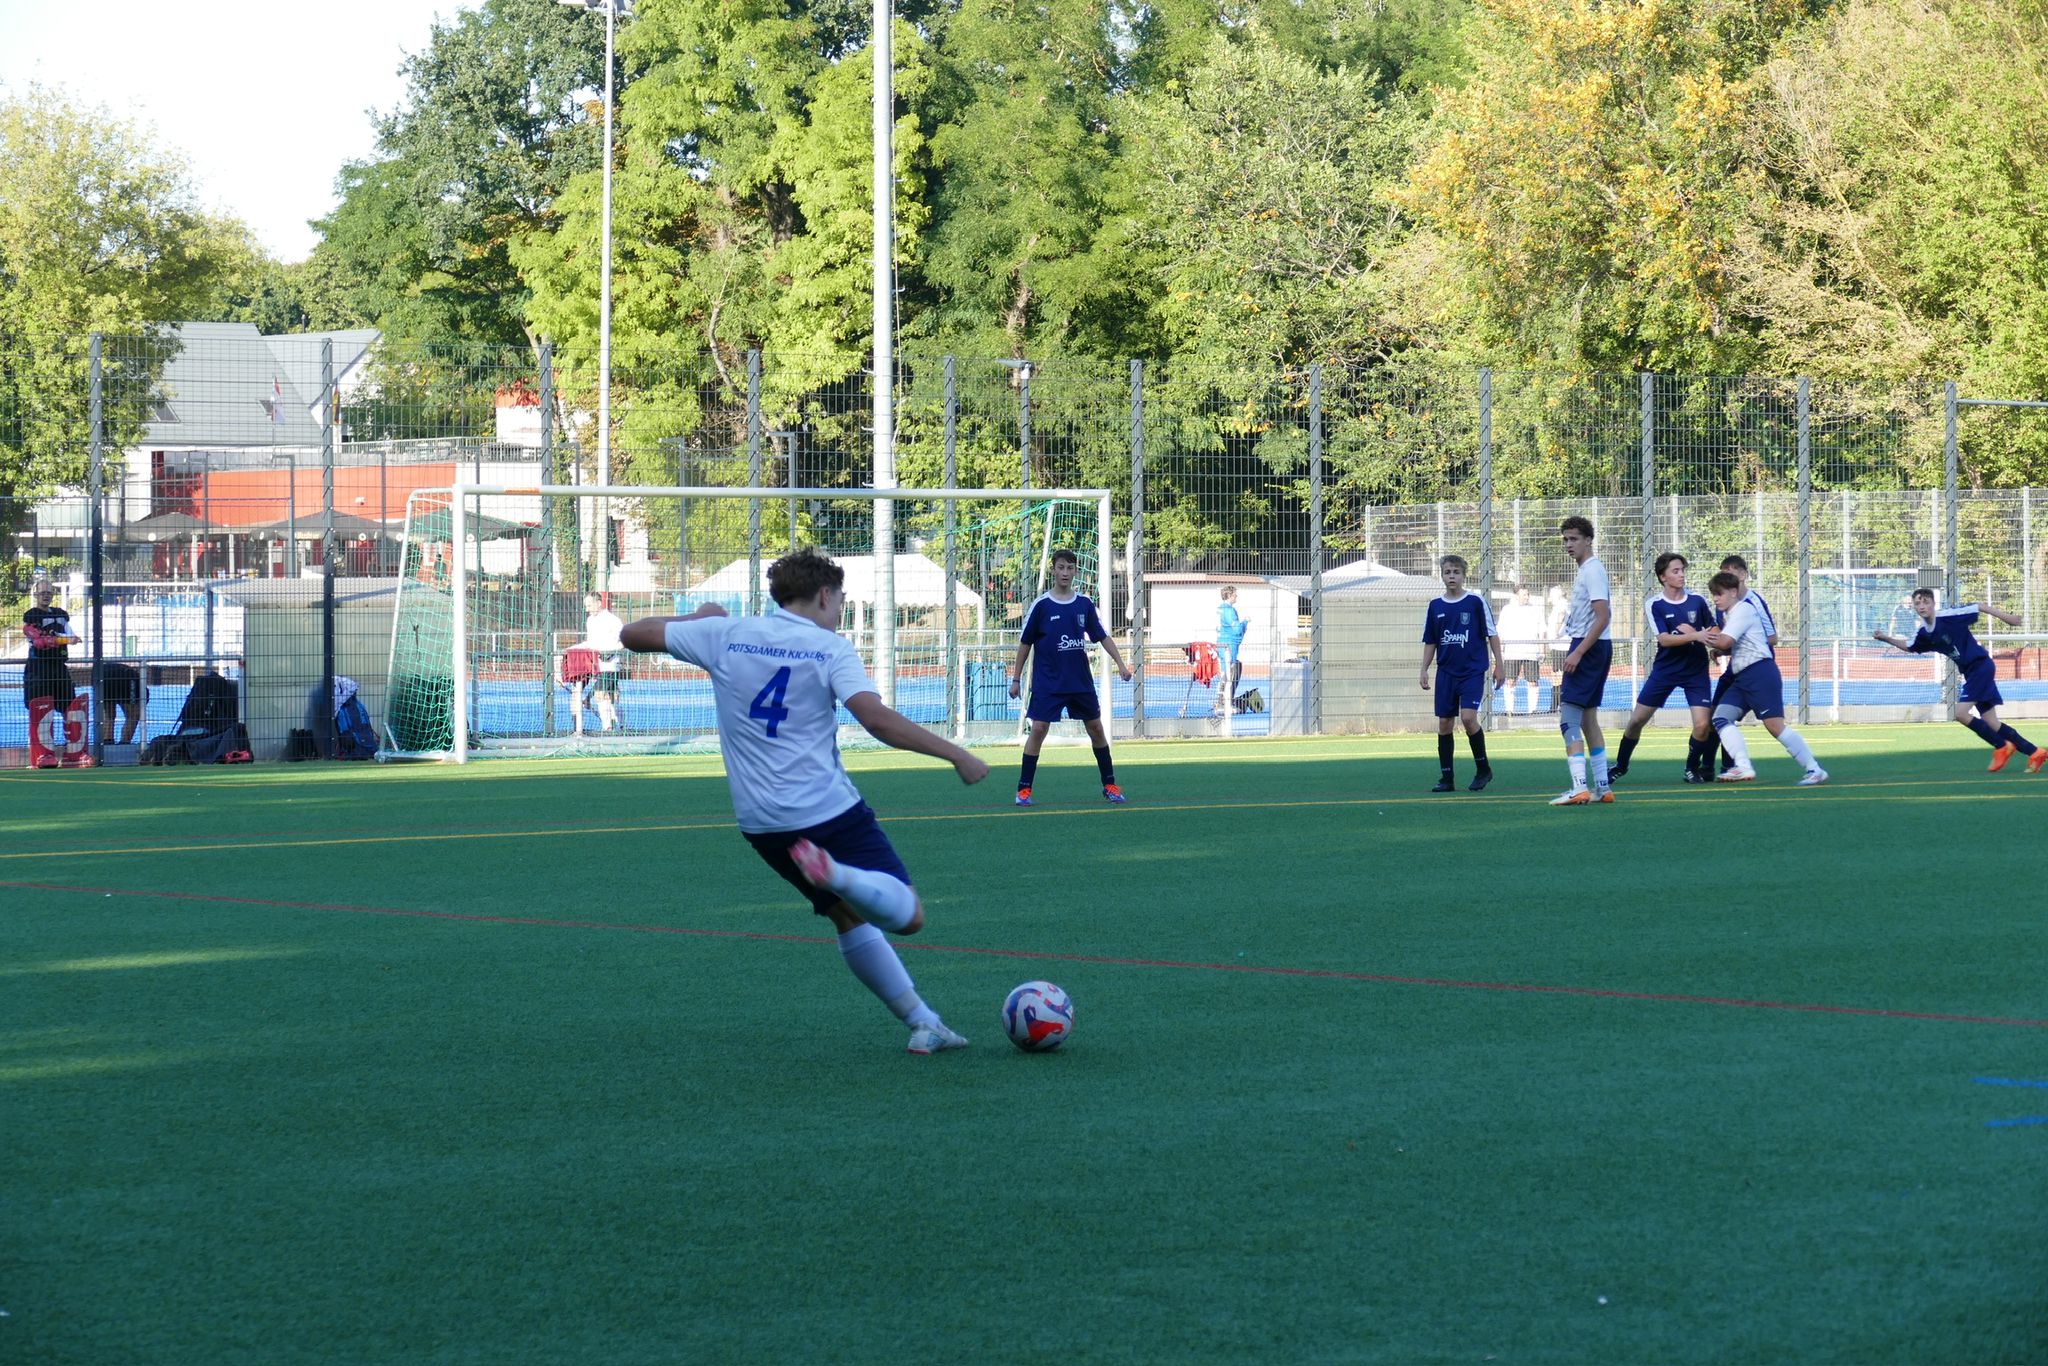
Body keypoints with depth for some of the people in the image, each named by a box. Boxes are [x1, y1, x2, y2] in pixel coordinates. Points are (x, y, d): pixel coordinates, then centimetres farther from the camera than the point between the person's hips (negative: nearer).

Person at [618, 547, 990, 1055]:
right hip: (831, 812, -5)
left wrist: (700, 617, 29)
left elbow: (633, 634, 13)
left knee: (850, 917, 20)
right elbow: (876, 718, -20)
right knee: (907, 915, -7)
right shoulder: (829, 648, -5)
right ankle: (837, 874, -36)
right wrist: (956, 755, -17)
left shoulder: (725, 634, 6)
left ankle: (923, 1024, 15)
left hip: (761, 823, 6)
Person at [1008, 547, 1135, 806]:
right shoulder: (1041, 605, -5)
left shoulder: (1084, 604, 3)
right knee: (1038, 729, -10)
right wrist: (1016, 678, 0)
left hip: (1080, 681, 3)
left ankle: (1109, 785, 18)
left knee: (1096, 728, 7)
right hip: (1047, 683, -3)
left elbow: (1102, 636, 10)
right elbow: (1025, 643, 0)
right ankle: (1023, 789, -4)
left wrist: (1120, 663, -1)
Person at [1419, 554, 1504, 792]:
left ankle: (1483, 769, 0)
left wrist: (1499, 664, -1)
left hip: (1472, 671, -4)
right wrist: (1424, 670, 9)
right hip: (1446, 672, 4)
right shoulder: (1435, 606, 7)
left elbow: (1492, 634, 1)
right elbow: (1430, 642, 15)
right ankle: (1447, 778, 10)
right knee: (1444, 723, 2)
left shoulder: (1476, 602, -3)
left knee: (1468, 717, -18)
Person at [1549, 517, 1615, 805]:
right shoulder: (1586, 570, 17)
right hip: (1590, 650, 10)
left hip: (1589, 647, -10)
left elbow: (1602, 617, -21)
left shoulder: (1592, 570, -13)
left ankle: (1579, 788, -20)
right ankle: (1602, 786, 17)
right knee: (1587, 718, 14)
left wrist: (1577, 653, -23)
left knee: (1568, 716, -13)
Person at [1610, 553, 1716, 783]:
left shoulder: (1697, 601, -3)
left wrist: (1714, 646, -14)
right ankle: (1620, 765, 24)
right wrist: (1695, 636, -30)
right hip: (1665, 669, 0)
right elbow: (1664, 639, -18)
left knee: (1703, 725, -15)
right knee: (1637, 719, 3)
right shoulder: (1654, 605, -7)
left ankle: (1693, 767, 11)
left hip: (1695, 671, 0)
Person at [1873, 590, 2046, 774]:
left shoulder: (1949, 616, -18)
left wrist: (2006, 617, -16)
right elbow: (1910, 647, 25)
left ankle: (2002, 746, -2)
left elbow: (1980, 607, -13)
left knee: (1960, 713, -15)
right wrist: (1887, 639, 13)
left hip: (1981, 665, -8)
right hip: (1970, 673, 8)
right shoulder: (1922, 633, 4)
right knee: (1991, 724, 6)